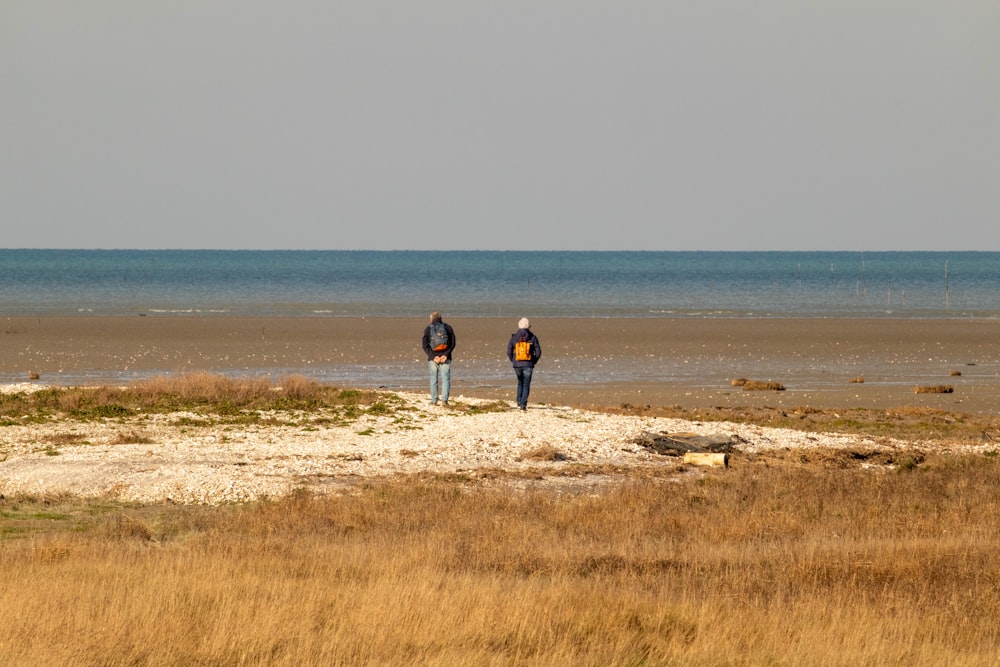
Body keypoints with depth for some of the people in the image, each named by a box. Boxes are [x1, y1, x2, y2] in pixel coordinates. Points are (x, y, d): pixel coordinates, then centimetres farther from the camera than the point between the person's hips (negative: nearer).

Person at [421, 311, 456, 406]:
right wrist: (446, 355, -10)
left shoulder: (428, 329, 3)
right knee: (445, 378, 2)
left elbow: (424, 345, -5)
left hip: (433, 358, 0)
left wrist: (433, 356, -10)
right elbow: (453, 343, -4)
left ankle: (434, 400, 7)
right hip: (445, 357, 0)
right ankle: (444, 399, -10)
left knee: (434, 379, 8)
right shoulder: (448, 328, 3)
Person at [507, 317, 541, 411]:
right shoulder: (533, 337, -2)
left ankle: (519, 401, 19)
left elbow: (509, 351, -1)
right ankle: (523, 403, -10)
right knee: (526, 385, 3)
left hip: (517, 364, 2)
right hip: (528, 365, -2)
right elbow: (538, 352, -4)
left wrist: (513, 361, 13)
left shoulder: (514, 337, 0)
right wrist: (533, 362, 11)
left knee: (520, 382, 24)